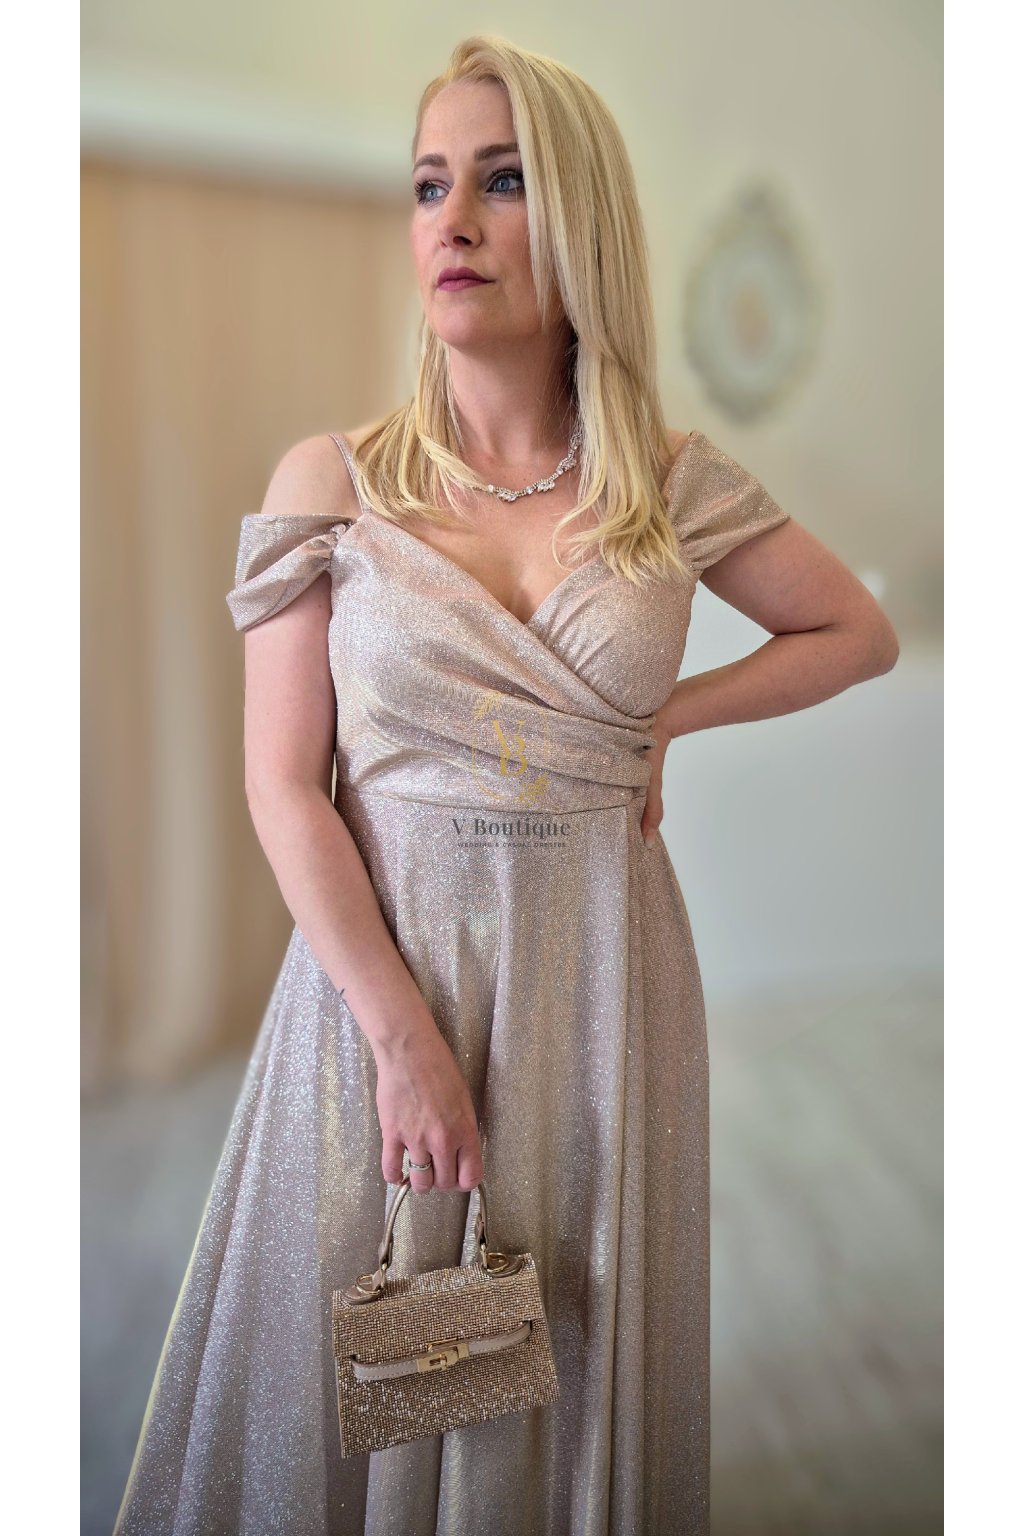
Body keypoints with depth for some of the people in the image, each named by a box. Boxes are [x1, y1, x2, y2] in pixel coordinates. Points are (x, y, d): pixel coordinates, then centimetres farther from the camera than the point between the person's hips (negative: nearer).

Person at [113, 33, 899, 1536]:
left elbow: (862, 633, 14)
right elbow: (284, 784, -7)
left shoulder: (676, 484, 1)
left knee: (578, 1361, 15)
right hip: (382, 957, -1)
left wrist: (666, 716, 0)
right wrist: (403, 1032, -13)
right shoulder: (332, 480, -3)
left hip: (600, 975, 2)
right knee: (370, 1373, 12)